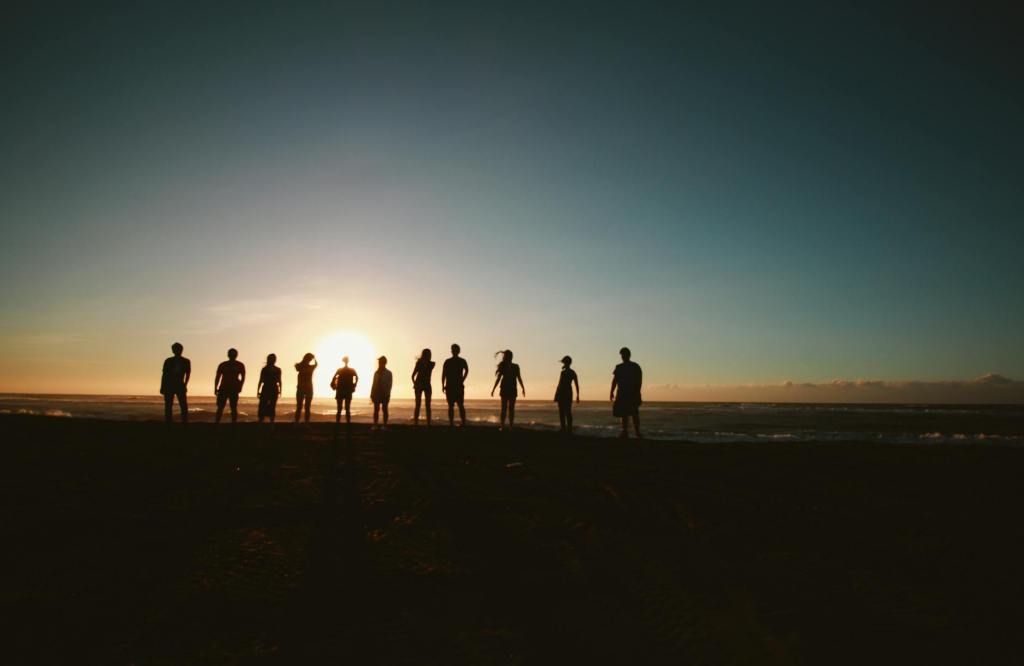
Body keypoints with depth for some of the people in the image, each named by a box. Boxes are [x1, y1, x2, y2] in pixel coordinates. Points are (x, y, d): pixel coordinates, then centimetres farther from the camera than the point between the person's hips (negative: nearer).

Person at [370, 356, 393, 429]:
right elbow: (373, 384, 10)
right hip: (376, 394, 3)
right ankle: (375, 425, 5)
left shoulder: (388, 373, 1)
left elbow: (389, 385, -4)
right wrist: (372, 394, 4)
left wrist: (387, 394, -13)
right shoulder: (376, 373, 11)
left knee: (385, 409, 1)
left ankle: (385, 425, 3)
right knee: (376, 410, 2)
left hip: (385, 394, -3)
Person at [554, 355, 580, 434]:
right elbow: (577, 385, 8)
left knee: (561, 412, -2)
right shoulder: (573, 372, 6)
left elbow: (560, 384, -15)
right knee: (568, 412, 11)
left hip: (562, 392, -7)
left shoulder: (563, 372, -14)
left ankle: (563, 429, -5)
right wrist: (577, 396, 15)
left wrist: (555, 395, -10)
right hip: (569, 392, 7)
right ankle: (569, 430, 10)